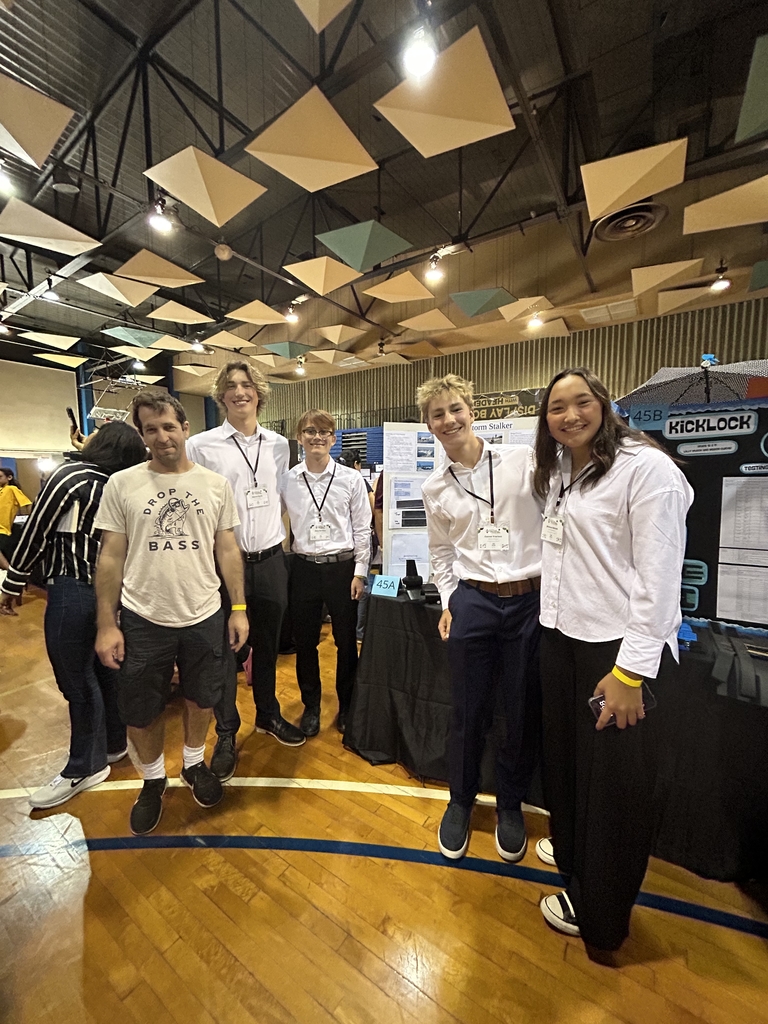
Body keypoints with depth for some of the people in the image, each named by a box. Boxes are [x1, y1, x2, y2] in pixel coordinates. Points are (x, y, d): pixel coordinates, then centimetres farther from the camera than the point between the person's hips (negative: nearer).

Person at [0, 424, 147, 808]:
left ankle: (85, 767, 20)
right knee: (104, 668, 19)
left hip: (73, 589, -7)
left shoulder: (70, 476, -11)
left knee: (77, 678, 5)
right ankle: (114, 743, 35)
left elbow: (37, 532, -7)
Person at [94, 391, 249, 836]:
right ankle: (153, 779, 44)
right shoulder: (122, 484, -4)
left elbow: (228, 550, 1)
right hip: (142, 620, 0)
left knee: (202, 699, 19)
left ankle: (194, 763, 47)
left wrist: (239, 608, -2)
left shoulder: (216, 484, -2)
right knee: (141, 710, 16)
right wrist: (106, 624, -4)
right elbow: (110, 558, -1)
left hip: (205, 617, 1)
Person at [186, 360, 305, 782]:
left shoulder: (279, 445, 6)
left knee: (267, 645, 18)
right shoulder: (200, 446, -5)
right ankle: (226, 735, 31)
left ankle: (268, 714, 40)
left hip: (270, 560, 4)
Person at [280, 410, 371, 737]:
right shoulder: (287, 481, 0)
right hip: (304, 567, 2)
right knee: (304, 642, 14)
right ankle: (311, 706, 37)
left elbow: (362, 528, -2)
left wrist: (359, 572, -4)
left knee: (346, 641, 12)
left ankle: (346, 705, 35)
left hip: (342, 566, -1)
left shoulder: (351, 479, -5)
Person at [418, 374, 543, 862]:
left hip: (532, 600, 0)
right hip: (473, 602, 1)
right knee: (469, 711, 13)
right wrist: (448, 601, 7)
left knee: (524, 711, 14)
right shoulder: (435, 488, 5)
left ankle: (510, 803, 42)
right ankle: (461, 800, 40)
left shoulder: (524, 461, -4)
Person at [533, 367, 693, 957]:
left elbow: (659, 576, -17)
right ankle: (572, 849, 51)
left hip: (621, 649, -7)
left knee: (616, 783, 12)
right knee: (566, 756, 23)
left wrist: (632, 671, -17)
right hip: (563, 638, 7)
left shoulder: (647, 468, -13)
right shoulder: (560, 473, 11)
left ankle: (600, 915, 37)